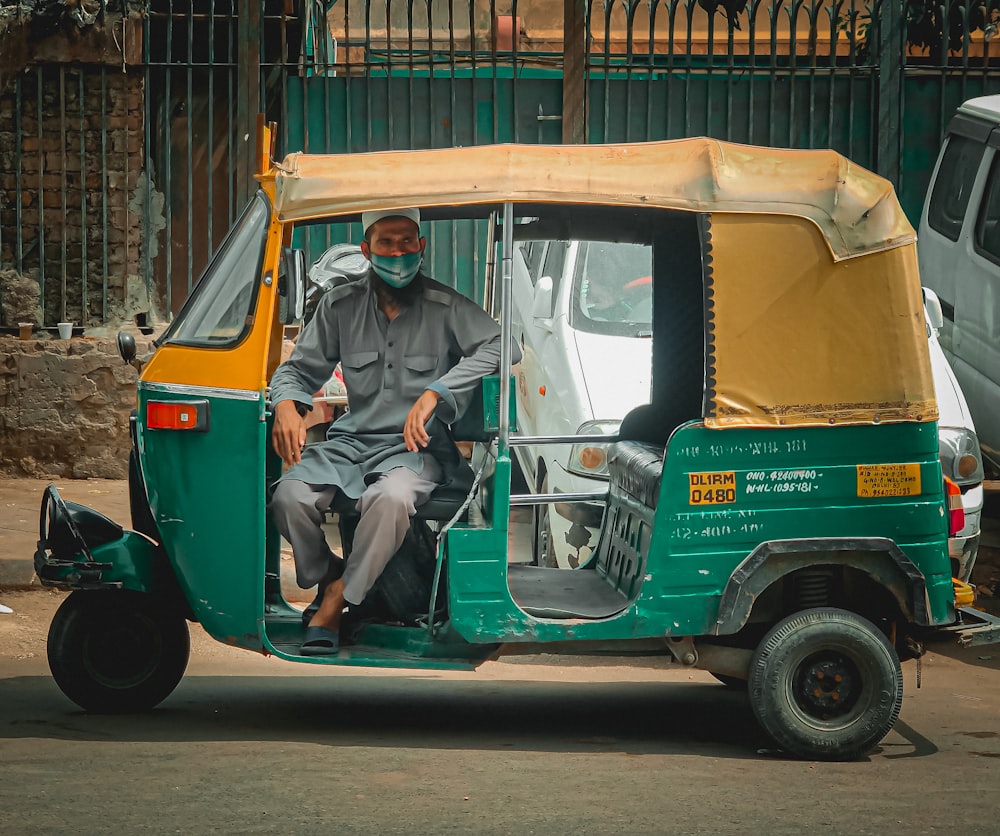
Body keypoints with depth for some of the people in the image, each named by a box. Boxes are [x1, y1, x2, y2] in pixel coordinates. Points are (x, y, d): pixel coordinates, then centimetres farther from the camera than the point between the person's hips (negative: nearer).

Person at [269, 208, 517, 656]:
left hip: (417, 447, -3)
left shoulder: (446, 307, 1)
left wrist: (435, 393, -23)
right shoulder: (341, 306, 12)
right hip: (350, 440, 3)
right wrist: (287, 404, -10)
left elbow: (501, 346, -13)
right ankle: (330, 581, 2)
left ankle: (333, 609, -23)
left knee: (391, 499, -39)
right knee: (291, 496, -27)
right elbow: (299, 368, 16)